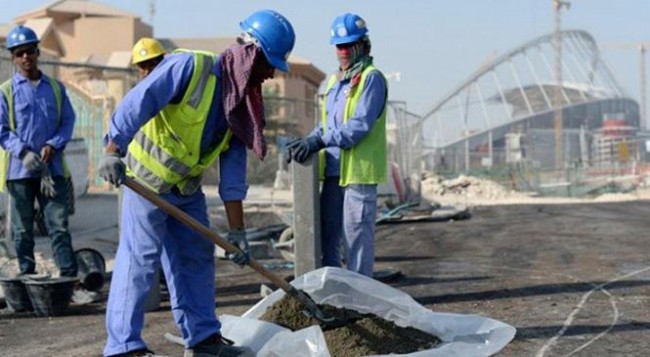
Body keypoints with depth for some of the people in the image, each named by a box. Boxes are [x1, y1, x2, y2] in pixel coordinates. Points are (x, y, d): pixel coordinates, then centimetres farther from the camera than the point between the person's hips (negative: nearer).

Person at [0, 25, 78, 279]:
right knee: (22, 229, 6)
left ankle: (69, 276, -4)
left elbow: (68, 121, 8)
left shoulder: (56, 88, 10)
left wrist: (53, 146, -10)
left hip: (52, 167, 1)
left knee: (59, 224, -3)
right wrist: (24, 153, -16)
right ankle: (27, 277, 14)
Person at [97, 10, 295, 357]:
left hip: (187, 187, 8)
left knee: (197, 257, 12)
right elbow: (139, 101, -29)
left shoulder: (242, 102, 3)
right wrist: (113, 150, -40)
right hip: (147, 179, -8)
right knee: (139, 259, -10)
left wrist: (237, 229, -1)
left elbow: (233, 170, 2)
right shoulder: (189, 66, -20)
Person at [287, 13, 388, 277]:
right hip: (333, 170, 9)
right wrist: (307, 142, 4)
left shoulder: (371, 79, -7)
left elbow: (360, 125, -18)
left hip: (359, 171, -8)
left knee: (356, 238, -5)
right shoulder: (335, 80, 19)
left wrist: (320, 141, -23)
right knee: (326, 234, 13)